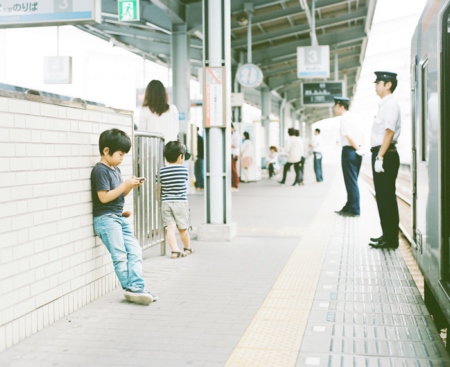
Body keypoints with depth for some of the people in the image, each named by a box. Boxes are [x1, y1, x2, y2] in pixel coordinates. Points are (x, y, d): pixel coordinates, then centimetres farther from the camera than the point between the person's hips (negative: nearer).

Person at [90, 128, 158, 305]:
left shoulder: (116, 169, 15)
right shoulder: (100, 170, -13)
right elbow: (104, 197, -20)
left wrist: (131, 186, 2)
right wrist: (125, 184, -17)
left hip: (120, 217, 9)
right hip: (106, 218, -9)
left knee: (135, 252, 4)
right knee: (120, 256, -5)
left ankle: (137, 288, 4)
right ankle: (131, 289, 2)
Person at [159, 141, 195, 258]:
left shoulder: (162, 171, 1)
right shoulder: (184, 169, -3)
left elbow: (159, 188, 5)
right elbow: (185, 184, 9)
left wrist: (160, 199, 20)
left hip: (166, 203, 1)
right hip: (181, 202, -1)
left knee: (170, 228, -1)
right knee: (183, 228, 11)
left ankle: (175, 250, -12)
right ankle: (187, 248, 29)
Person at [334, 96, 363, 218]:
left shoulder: (344, 118, -11)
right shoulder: (351, 117, 17)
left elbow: (349, 136, -20)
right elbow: (358, 134, 15)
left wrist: (357, 148, -14)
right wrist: (359, 148, 10)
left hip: (349, 151, -9)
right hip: (355, 151, 9)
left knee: (351, 182, -2)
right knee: (352, 181, 16)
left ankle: (354, 210, 3)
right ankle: (349, 207, 26)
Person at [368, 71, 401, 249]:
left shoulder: (390, 104, -12)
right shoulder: (384, 105, 18)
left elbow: (389, 132, -20)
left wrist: (380, 157, -23)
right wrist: (377, 156, 16)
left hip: (386, 156, -10)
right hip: (380, 155, 10)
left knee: (386, 197, -6)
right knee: (383, 197, 13)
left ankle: (390, 238, 0)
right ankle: (388, 235, 20)